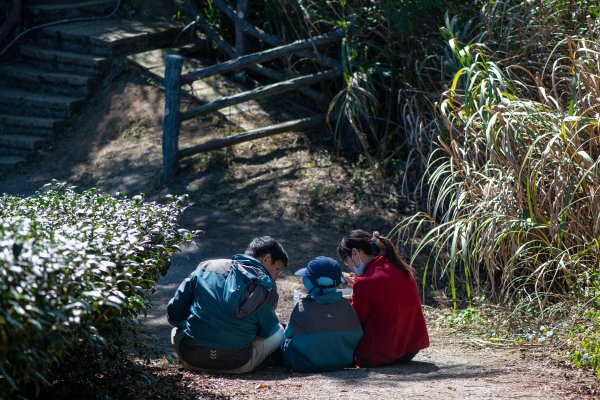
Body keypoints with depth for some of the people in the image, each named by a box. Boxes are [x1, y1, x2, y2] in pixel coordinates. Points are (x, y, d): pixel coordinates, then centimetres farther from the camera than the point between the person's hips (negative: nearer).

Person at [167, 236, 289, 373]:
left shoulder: (206, 267, 10)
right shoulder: (264, 283, -1)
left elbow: (173, 313, 10)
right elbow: (266, 328, 7)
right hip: (235, 365, -1)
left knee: (177, 329, 35)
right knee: (278, 331, 20)